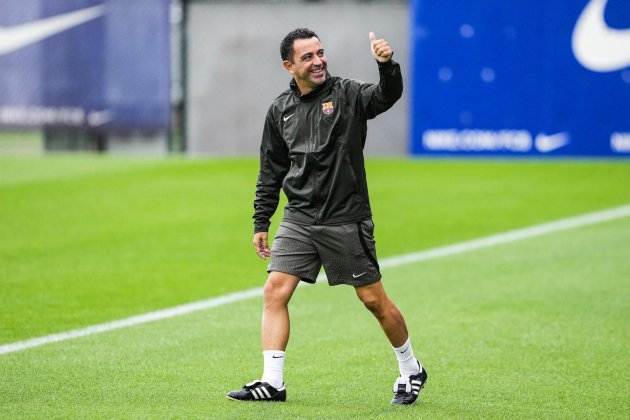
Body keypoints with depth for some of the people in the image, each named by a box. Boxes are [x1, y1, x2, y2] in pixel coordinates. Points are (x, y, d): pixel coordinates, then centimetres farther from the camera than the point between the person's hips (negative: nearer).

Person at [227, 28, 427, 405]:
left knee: (374, 299, 2)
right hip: (299, 219, 4)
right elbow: (271, 172, 14)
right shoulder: (281, 110, 7)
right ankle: (272, 383, -6)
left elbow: (388, 95, -26)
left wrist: (387, 64, -46)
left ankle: (411, 370, 23)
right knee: (275, 292, -9)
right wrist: (261, 223, 12)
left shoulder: (348, 94, -5)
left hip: (346, 220, -4)